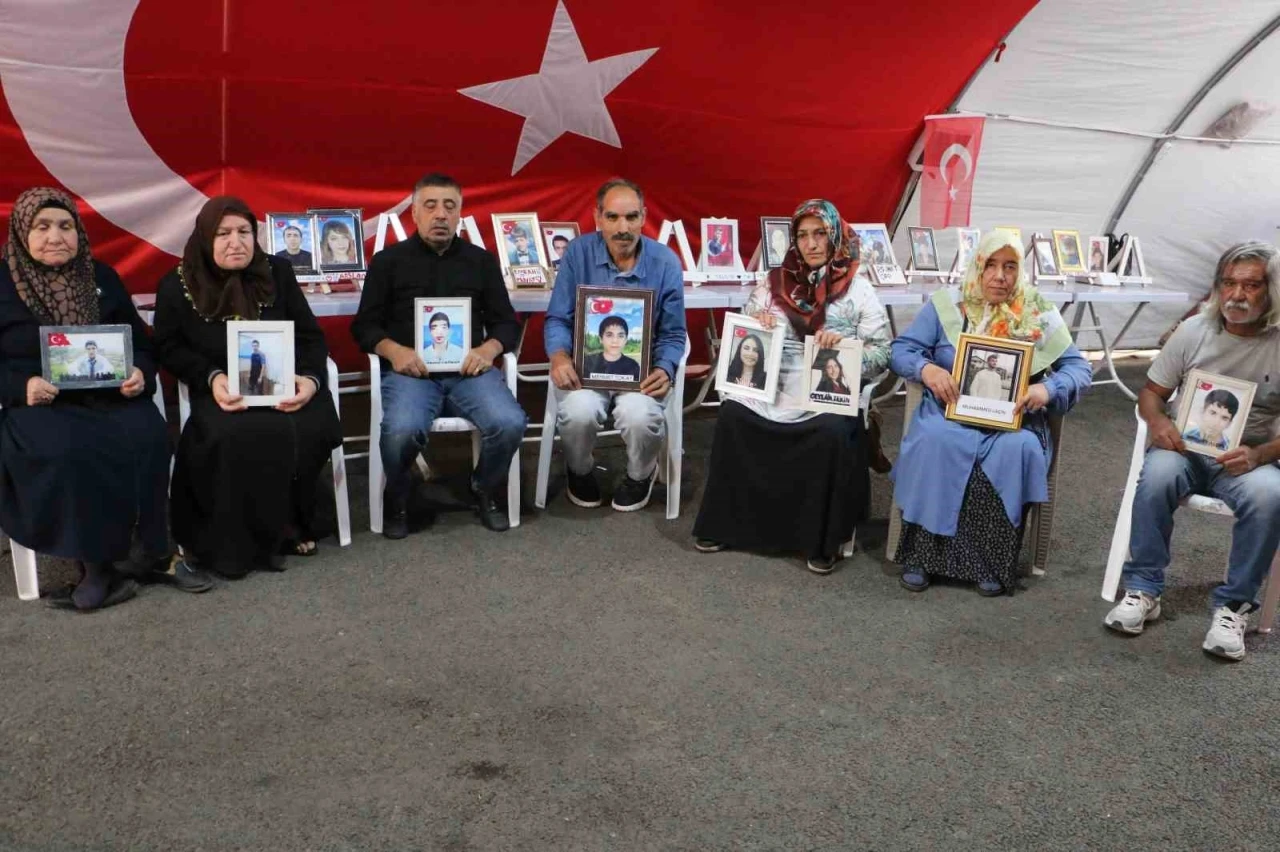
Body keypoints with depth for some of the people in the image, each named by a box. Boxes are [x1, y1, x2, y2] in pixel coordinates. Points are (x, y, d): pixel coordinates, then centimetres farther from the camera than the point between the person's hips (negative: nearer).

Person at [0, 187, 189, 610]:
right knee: (67, 450, -37)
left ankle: (155, 552, -19)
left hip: (106, 394, 3)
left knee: (147, 436, -29)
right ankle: (94, 562, -24)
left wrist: (140, 373, -7)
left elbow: (139, 341, 15)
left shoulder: (102, 277, 15)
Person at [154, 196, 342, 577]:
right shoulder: (176, 286, 3)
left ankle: (290, 526, -5)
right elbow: (169, 348, 5)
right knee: (237, 437, -35)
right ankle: (231, 543, -16)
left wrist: (310, 378, -14)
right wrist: (211, 378, -14)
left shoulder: (278, 272, 7)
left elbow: (310, 335, 7)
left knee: (308, 431, -30)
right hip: (222, 392, -2)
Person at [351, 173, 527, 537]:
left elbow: (507, 322, 13)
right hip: (409, 371, -2)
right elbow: (365, 325, 8)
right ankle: (396, 501, 0)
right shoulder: (388, 260, 11)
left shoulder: (481, 260, 16)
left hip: (468, 369, 2)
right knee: (402, 430, -33)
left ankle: (485, 492, 6)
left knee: (510, 423, -27)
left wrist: (488, 349, -10)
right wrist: (393, 350, -13)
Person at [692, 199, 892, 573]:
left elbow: (883, 354, -1)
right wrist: (756, 323, -6)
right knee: (733, 414, -25)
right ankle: (722, 524, -8)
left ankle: (822, 541, -14)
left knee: (831, 433, -33)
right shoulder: (776, 281, 13)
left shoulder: (857, 289, 4)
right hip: (772, 388, 3)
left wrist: (844, 344, -19)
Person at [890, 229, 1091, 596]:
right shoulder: (945, 305, 8)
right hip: (950, 412, 0)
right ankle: (921, 554, -23)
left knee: (1017, 449, -34)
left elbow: (1078, 369, 6)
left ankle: (994, 565, -21)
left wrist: (1048, 390, -16)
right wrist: (926, 368, -18)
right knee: (934, 440, -34)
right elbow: (902, 349, 5)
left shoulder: (1040, 315, 8)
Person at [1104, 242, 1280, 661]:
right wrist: (1157, 422, -16)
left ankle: (1233, 605, -16)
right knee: (1157, 475, -33)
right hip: (1186, 448, 1)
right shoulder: (1194, 331, 1)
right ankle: (1143, 589, -17)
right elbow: (1151, 392, 8)